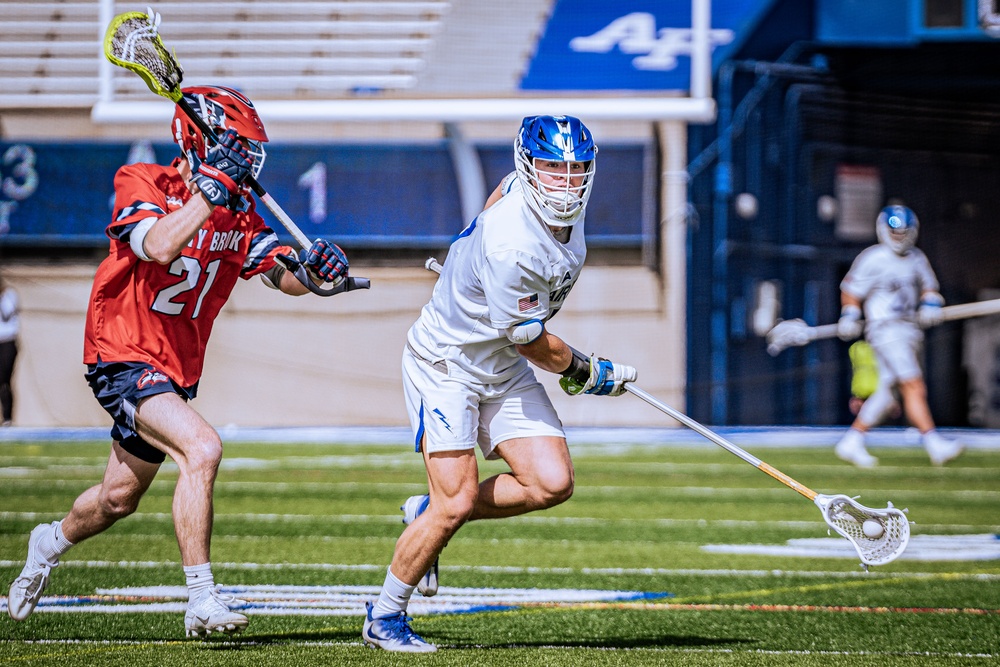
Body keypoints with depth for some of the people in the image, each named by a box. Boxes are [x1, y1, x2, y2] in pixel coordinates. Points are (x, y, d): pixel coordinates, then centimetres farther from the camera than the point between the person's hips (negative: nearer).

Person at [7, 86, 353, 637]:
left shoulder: (240, 213, 4)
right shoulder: (140, 184, -12)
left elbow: (284, 276, -2)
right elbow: (160, 246, -31)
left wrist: (312, 267, -24)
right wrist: (212, 189, -30)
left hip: (177, 372, 7)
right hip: (122, 359, -7)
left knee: (119, 498, 19)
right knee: (201, 447, -28)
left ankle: (51, 542, 51)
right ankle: (201, 600, -25)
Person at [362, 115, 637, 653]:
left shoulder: (566, 205, -6)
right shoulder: (513, 249, -32)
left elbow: (502, 192, 17)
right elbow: (531, 341, -22)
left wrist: (468, 259, 32)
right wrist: (588, 375, -5)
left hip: (503, 371, 8)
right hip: (445, 365, -8)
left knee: (551, 483, -6)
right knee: (459, 500, -14)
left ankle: (428, 515, 15)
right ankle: (385, 618, 5)